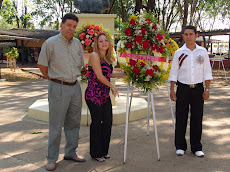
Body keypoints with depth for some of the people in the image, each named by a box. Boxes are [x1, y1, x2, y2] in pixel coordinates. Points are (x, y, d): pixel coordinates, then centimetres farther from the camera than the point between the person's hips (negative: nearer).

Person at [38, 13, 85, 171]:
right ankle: (52, 159, 9)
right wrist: (54, 79, 6)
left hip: (75, 87, 6)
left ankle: (71, 153, 26)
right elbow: (42, 65, 0)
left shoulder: (77, 43, 10)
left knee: (73, 123, 12)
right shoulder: (50, 43, -6)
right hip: (58, 88, -6)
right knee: (56, 125, -2)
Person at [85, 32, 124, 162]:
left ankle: (104, 151, 25)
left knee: (108, 122, 9)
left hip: (105, 96, 8)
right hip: (94, 95, -8)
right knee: (97, 123, 1)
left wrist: (125, 73, 26)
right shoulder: (94, 55, -11)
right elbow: (99, 76, -13)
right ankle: (96, 153, 16)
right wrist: (112, 86, -2)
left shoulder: (106, 58, 15)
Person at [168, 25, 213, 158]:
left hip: (198, 88, 1)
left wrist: (207, 89, 0)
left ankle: (196, 147, 18)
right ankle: (180, 146, 17)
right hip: (183, 88, 0)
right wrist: (172, 90, -1)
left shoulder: (203, 52, 5)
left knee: (197, 118, 5)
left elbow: (207, 72, 6)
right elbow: (173, 73, 4)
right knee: (181, 118, 4)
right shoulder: (179, 53, 2)